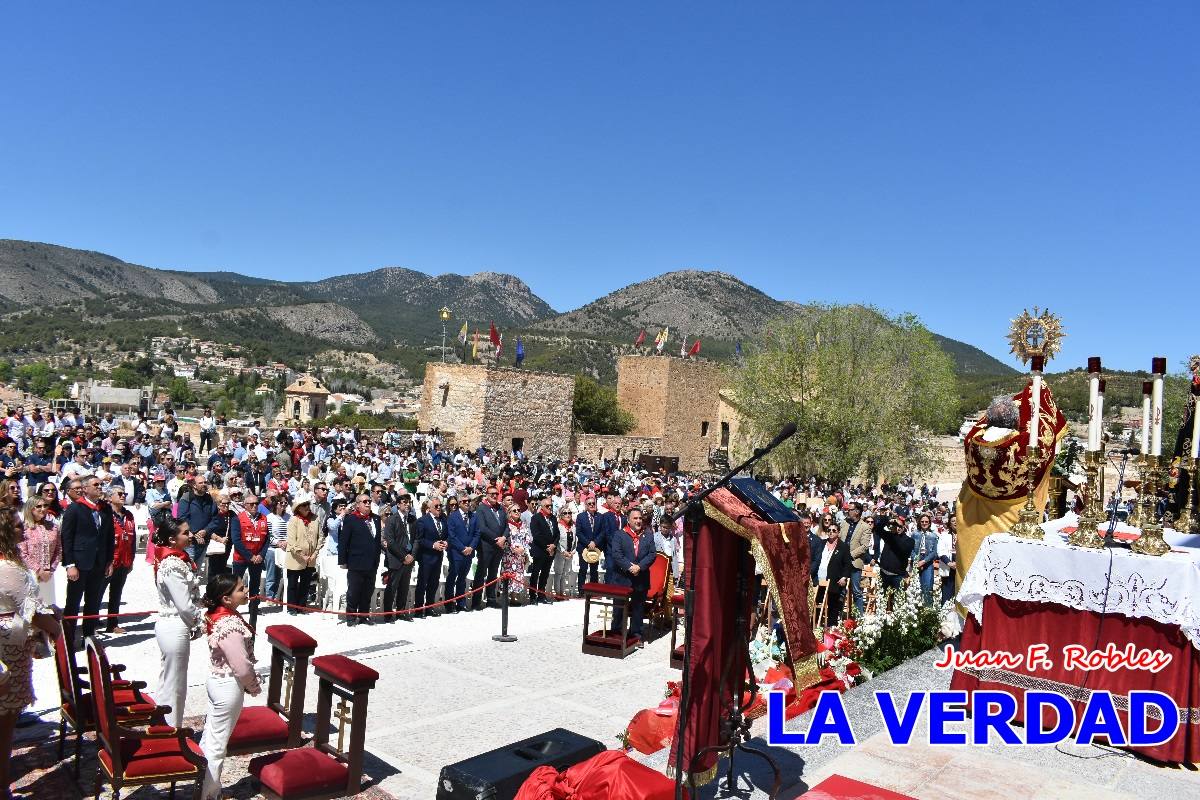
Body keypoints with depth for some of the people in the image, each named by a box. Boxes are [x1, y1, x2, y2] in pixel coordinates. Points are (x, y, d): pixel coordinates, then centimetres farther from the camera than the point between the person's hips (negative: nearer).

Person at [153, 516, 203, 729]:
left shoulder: (173, 559, 6)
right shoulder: (174, 566, -23)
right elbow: (186, 606, -21)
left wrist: (194, 624, 4)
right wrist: (200, 624, -5)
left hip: (168, 624, 10)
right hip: (175, 629, -10)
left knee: (168, 683, 20)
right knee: (174, 687, 4)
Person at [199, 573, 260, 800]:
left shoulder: (216, 616, 0)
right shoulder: (230, 625, -29)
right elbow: (242, 667, -27)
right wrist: (254, 686, -8)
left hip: (217, 680, 9)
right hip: (229, 687, -9)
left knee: (210, 736, 21)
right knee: (217, 745, 6)